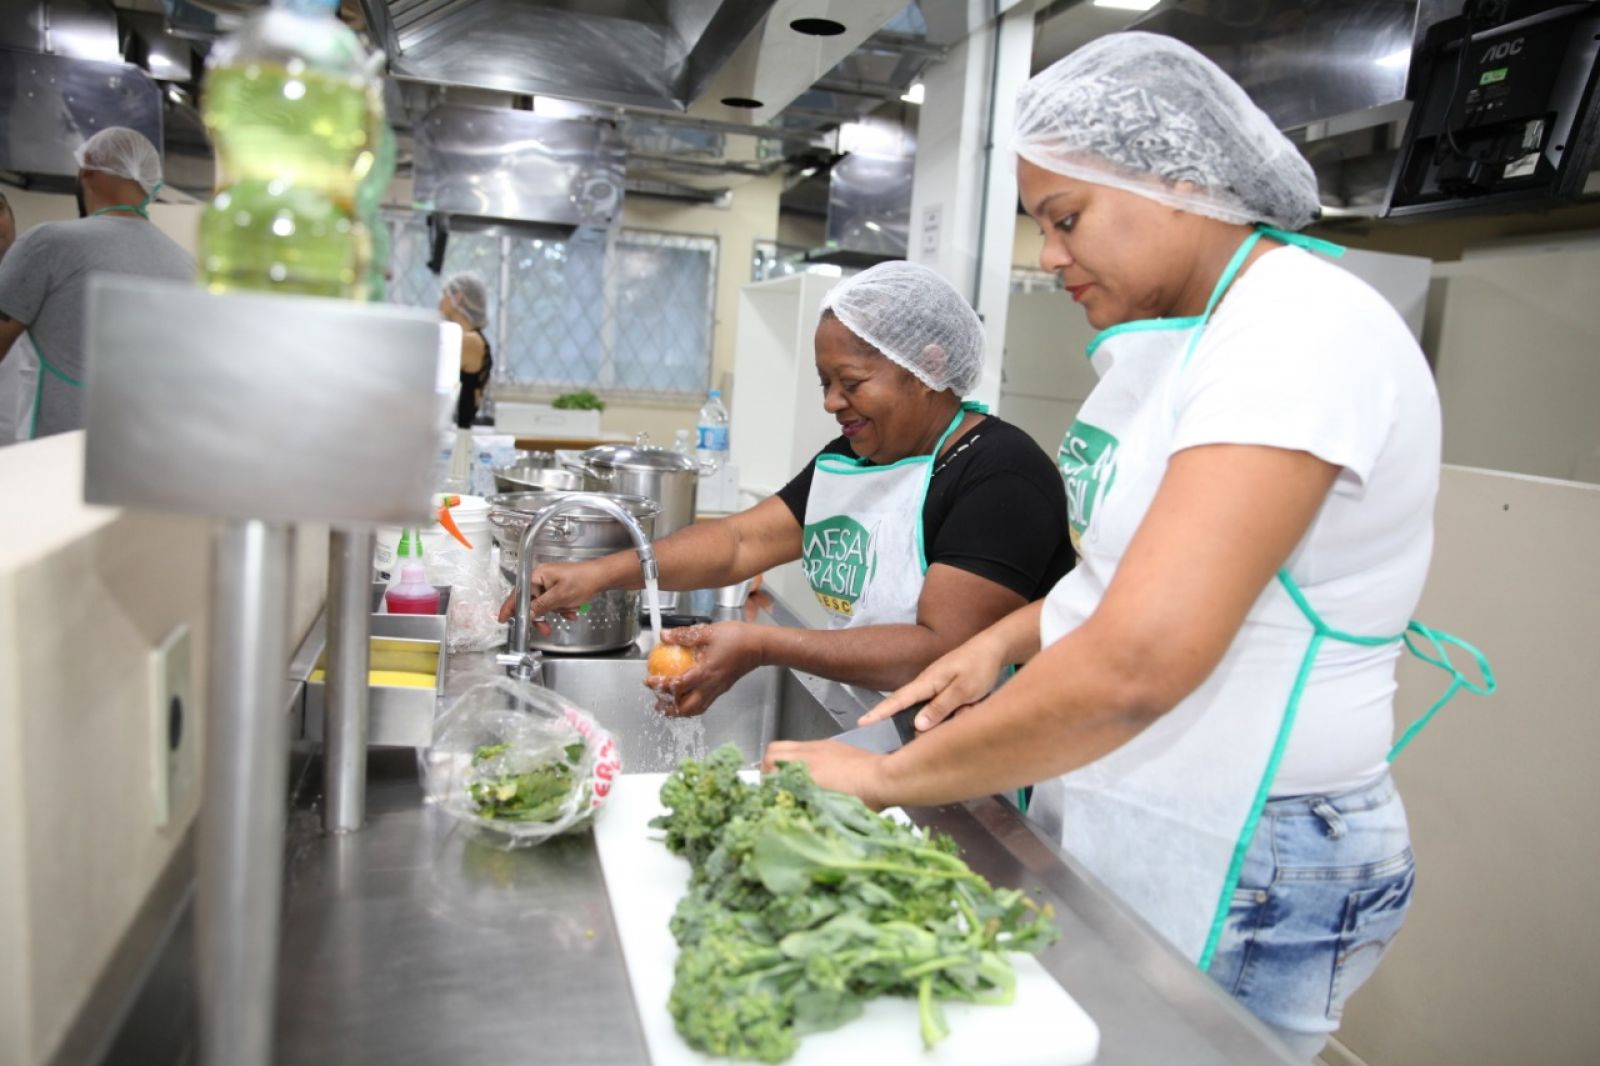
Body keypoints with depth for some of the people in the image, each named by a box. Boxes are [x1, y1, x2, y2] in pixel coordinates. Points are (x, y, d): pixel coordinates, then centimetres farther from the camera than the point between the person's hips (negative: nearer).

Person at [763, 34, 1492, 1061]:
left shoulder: (1306, 329, -22)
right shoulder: (1181, 339, 8)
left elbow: (1134, 667, -31)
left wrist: (888, 776, -20)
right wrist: (1004, 640, 1)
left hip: (1230, 879, -8)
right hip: (1104, 820, 8)